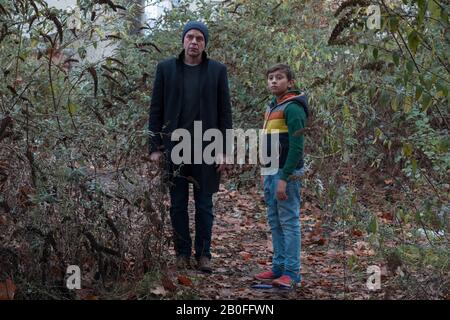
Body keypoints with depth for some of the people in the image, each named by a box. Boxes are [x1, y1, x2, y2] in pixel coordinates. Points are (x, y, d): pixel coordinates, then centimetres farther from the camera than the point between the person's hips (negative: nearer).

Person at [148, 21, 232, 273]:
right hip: (174, 148, 1)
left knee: (204, 205, 6)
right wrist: (155, 147, -1)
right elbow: (156, 110, 5)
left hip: (206, 148, 0)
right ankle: (182, 253, 17)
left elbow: (225, 113, 3)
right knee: (178, 205, 7)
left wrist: (224, 151, -3)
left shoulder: (217, 70, 4)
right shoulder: (166, 68, 5)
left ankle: (203, 254, 16)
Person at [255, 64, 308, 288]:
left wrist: (284, 178, -21)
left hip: (286, 173, -9)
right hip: (270, 172, 9)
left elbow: (296, 147, -17)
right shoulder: (272, 107, 16)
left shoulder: (293, 108, -11)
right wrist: (266, 174, 17)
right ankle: (279, 267, 19)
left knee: (289, 221, -5)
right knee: (274, 221, 12)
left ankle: (292, 272, 0)